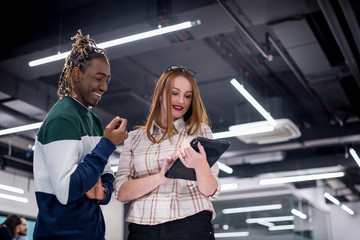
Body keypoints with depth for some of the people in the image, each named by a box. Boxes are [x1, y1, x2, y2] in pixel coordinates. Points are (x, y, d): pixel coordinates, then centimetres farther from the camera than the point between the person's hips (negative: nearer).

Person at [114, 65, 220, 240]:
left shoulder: (200, 131, 10)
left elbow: (210, 191, 1)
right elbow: (121, 193, 0)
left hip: (191, 224, 0)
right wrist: (161, 176, -16)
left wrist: (200, 166, -21)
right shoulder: (134, 138, 11)